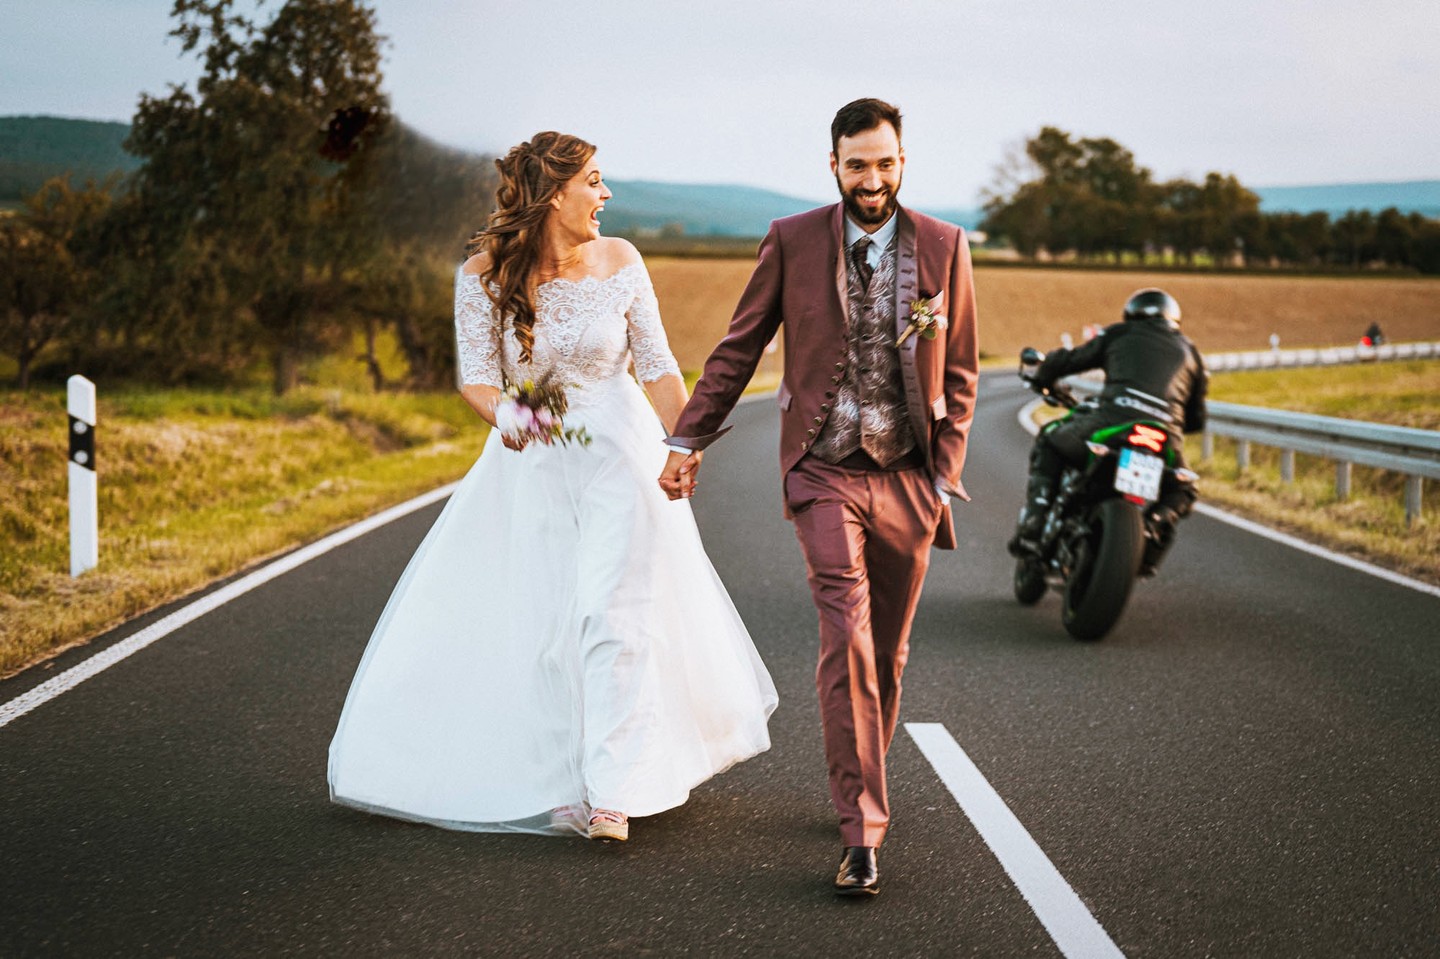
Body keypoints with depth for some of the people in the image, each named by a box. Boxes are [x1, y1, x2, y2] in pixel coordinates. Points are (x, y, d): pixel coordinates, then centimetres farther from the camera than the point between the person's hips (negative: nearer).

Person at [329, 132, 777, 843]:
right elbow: (477, 377, -9)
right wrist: (502, 412, -31)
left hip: (616, 451, -1)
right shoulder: (484, 276, -10)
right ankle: (553, 776, 23)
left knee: (615, 609, -7)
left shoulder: (618, 262, -7)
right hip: (530, 462, 1)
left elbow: (657, 366, -3)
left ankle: (613, 791, -3)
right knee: (528, 618, 6)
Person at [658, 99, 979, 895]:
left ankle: (860, 788, 33)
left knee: (886, 653, 11)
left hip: (908, 478, 2)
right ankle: (862, 832, -14)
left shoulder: (942, 247, 2)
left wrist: (946, 477, 0)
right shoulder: (793, 241, -1)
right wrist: (688, 440, 4)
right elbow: (739, 348, 7)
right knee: (846, 640, -15)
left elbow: (959, 375, 7)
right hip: (824, 474, -2)